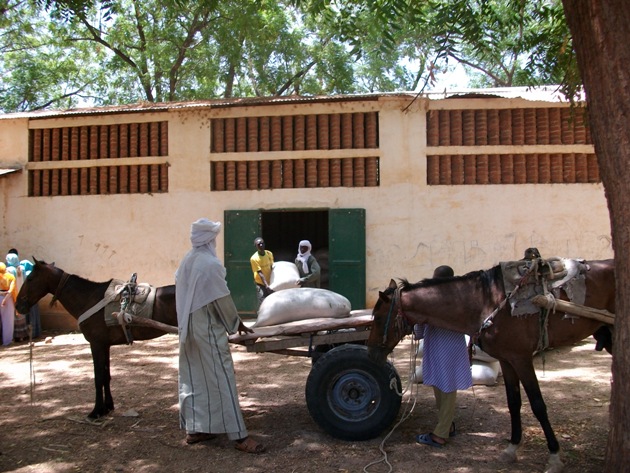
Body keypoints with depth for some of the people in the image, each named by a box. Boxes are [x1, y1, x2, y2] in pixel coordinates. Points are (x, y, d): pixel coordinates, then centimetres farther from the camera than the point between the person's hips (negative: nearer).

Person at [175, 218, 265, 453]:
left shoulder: (186, 261, 7)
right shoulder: (210, 263, -17)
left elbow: (183, 293, 13)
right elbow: (222, 299, -15)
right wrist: (237, 324, -1)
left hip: (188, 328, 9)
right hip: (208, 329, -8)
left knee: (193, 378, 14)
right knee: (221, 378, -5)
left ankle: (194, 429, 22)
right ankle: (239, 435, -1)